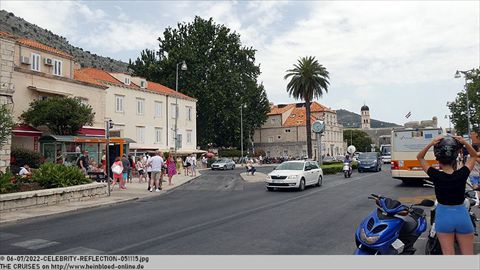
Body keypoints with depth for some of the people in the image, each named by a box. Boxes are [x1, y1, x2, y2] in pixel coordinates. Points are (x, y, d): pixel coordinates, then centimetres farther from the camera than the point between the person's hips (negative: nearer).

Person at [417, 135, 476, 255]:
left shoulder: (436, 175, -15)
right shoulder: (462, 174, -12)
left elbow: (420, 157, -3)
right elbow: (474, 155, 5)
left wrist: (431, 144, -16)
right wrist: (465, 143, -10)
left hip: (443, 216, -1)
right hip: (462, 216, 1)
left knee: (448, 254, 8)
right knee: (468, 254, 13)